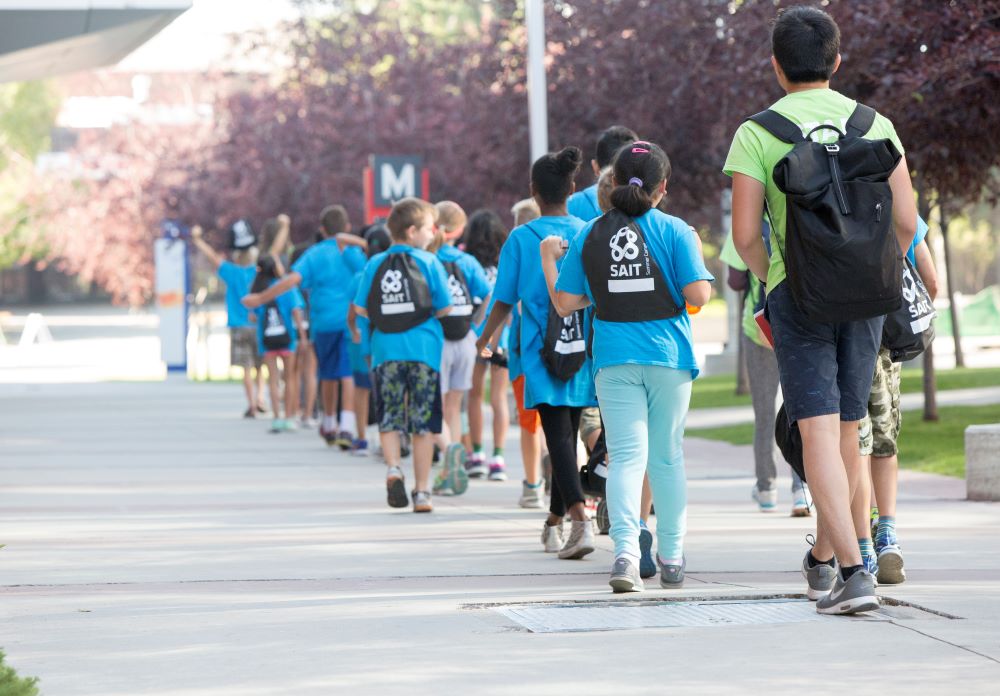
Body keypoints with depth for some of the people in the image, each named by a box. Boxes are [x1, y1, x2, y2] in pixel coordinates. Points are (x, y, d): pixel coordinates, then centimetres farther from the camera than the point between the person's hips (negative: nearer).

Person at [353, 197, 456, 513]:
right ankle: (421, 491, 7)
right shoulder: (429, 262, -3)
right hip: (423, 348, -2)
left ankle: (393, 468, -15)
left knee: (389, 418, 10)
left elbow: (360, 308, 4)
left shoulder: (375, 264, 3)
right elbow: (444, 308, -3)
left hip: (386, 350, 2)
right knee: (424, 422, 5)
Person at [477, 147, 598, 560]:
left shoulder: (521, 239, -4)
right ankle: (555, 522, 29)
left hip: (541, 354, -3)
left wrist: (486, 339, 17)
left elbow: (505, 299, 0)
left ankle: (580, 521, -26)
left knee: (559, 437, -9)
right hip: (582, 352, 3)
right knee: (567, 434, 16)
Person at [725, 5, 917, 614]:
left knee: (819, 432, -7)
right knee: (848, 432, 15)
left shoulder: (756, 134, -4)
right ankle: (823, 558, 30)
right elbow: (906, 224, 2)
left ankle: (854, 573, -19)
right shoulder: (874, 125, 4)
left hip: (796, 291, -3)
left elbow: (745, 235, -7)